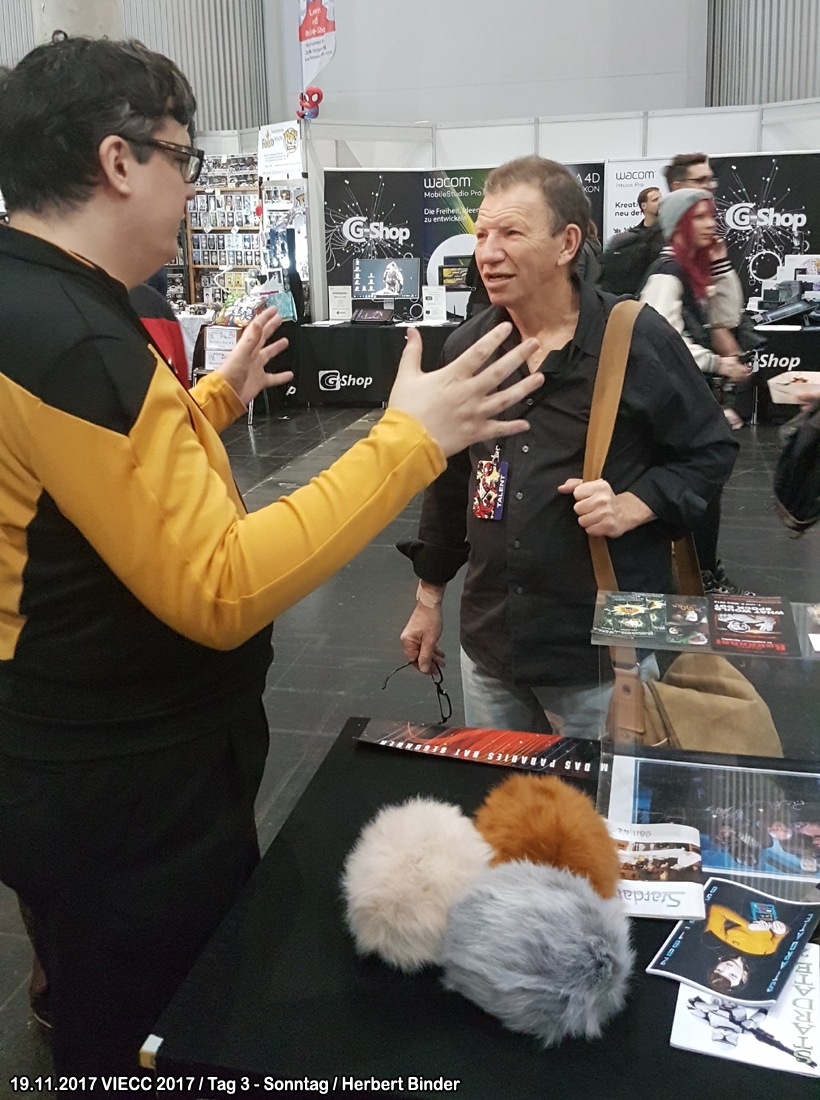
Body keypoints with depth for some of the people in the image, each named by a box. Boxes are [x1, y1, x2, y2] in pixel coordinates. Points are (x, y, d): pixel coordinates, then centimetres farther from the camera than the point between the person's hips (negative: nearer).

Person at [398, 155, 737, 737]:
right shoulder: (467, 347, 4)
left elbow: (712, 449, -1)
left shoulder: (638, 339, -11)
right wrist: (429, 594, 15)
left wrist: (634, 506, -18)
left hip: (607, 647, -4)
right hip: (489, 641, 5)